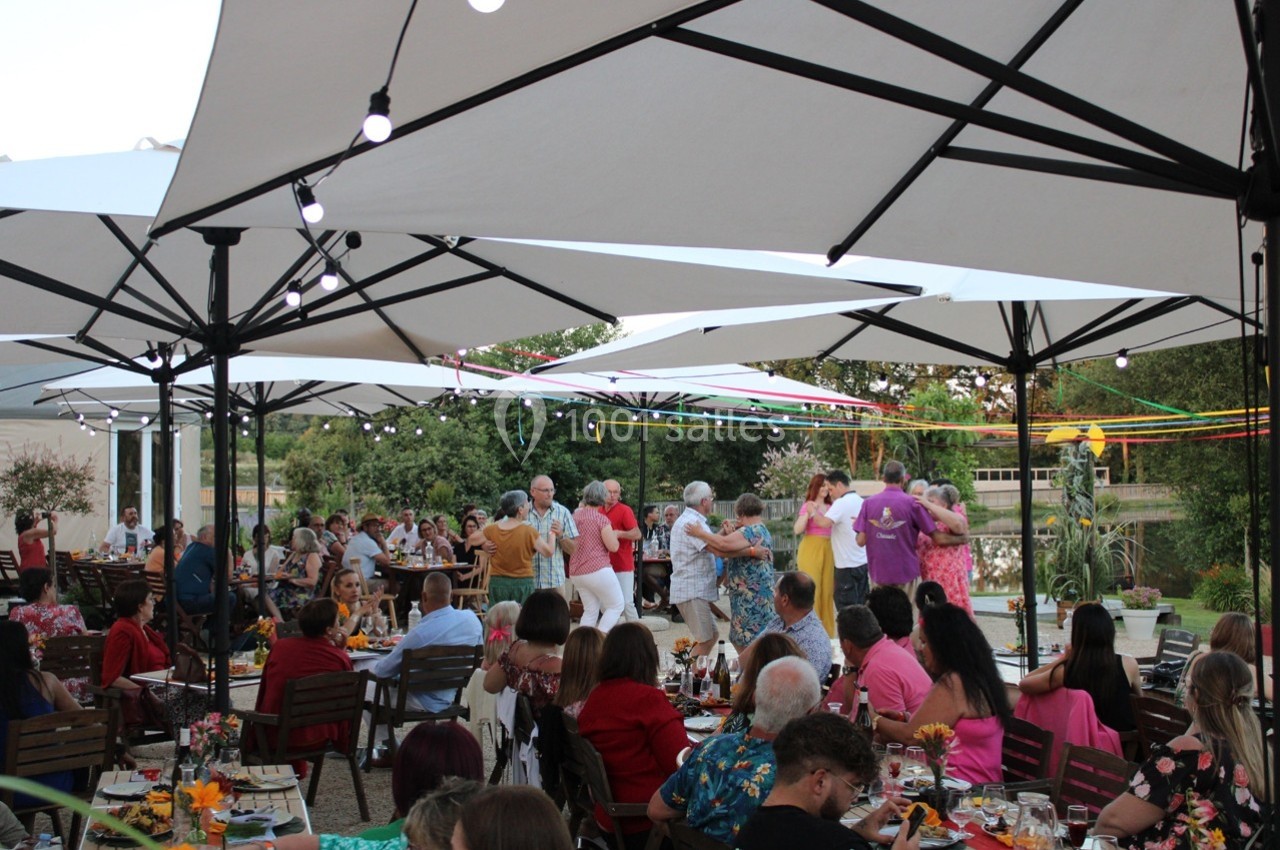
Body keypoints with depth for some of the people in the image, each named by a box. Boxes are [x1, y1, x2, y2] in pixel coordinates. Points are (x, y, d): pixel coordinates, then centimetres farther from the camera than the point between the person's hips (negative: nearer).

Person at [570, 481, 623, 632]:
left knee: (590, 610, 13)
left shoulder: (575, 516, 7)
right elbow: (613, 547, -12)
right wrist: (614, 535, 9)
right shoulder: (601, 519, -11)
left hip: (576, 572, 7)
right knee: (617, 605, 4)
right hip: (598, 570, -7)